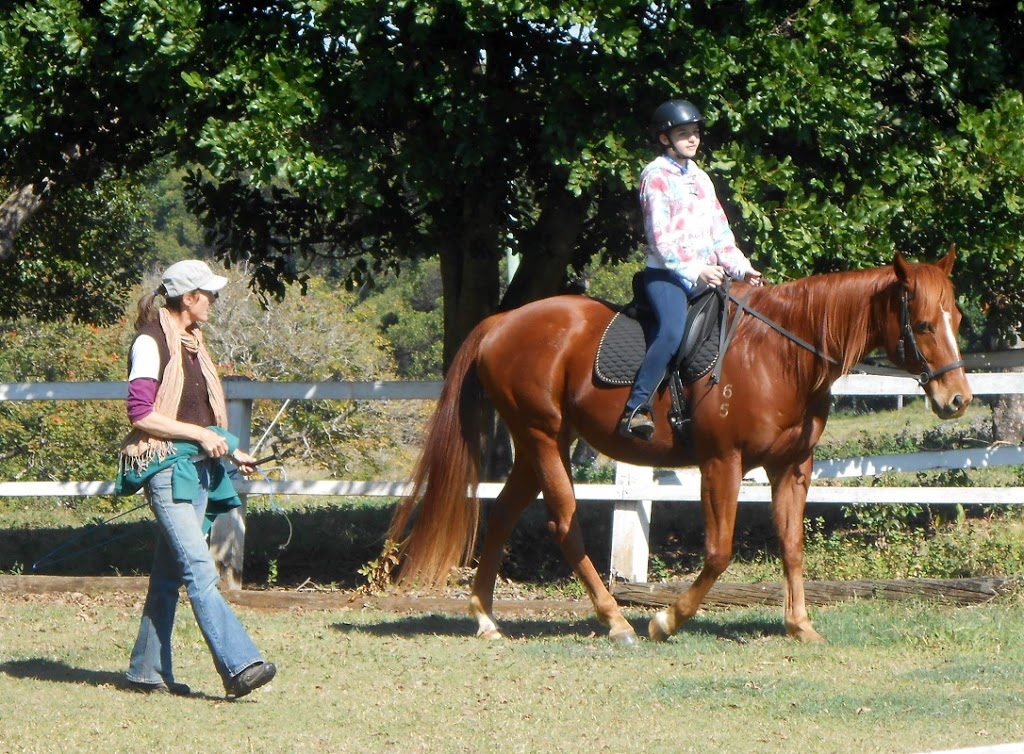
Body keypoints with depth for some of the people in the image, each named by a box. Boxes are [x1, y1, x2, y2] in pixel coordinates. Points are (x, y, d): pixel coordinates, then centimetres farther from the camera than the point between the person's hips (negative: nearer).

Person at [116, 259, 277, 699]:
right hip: (165, 467, -9)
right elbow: (141, 415, -16)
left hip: (197, 465, 9)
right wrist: (200, 434, -15)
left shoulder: (190, 344, 17)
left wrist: (229, 451, 16)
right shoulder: (151, 343, -9)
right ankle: (239, 666, -25)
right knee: (200, 570, -16)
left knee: (169, 575, 9)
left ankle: (147, 672, 14)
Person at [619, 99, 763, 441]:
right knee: (671, 331, -32)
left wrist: (740, 267, 5)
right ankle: (635, 409, -36)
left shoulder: (701, 179, 20)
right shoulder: (656, 176, -3)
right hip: (666, 274, -8)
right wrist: (695, 270, -19)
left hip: (705, 278, 8)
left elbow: (719, 232, 20)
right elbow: (661, 236, -12)